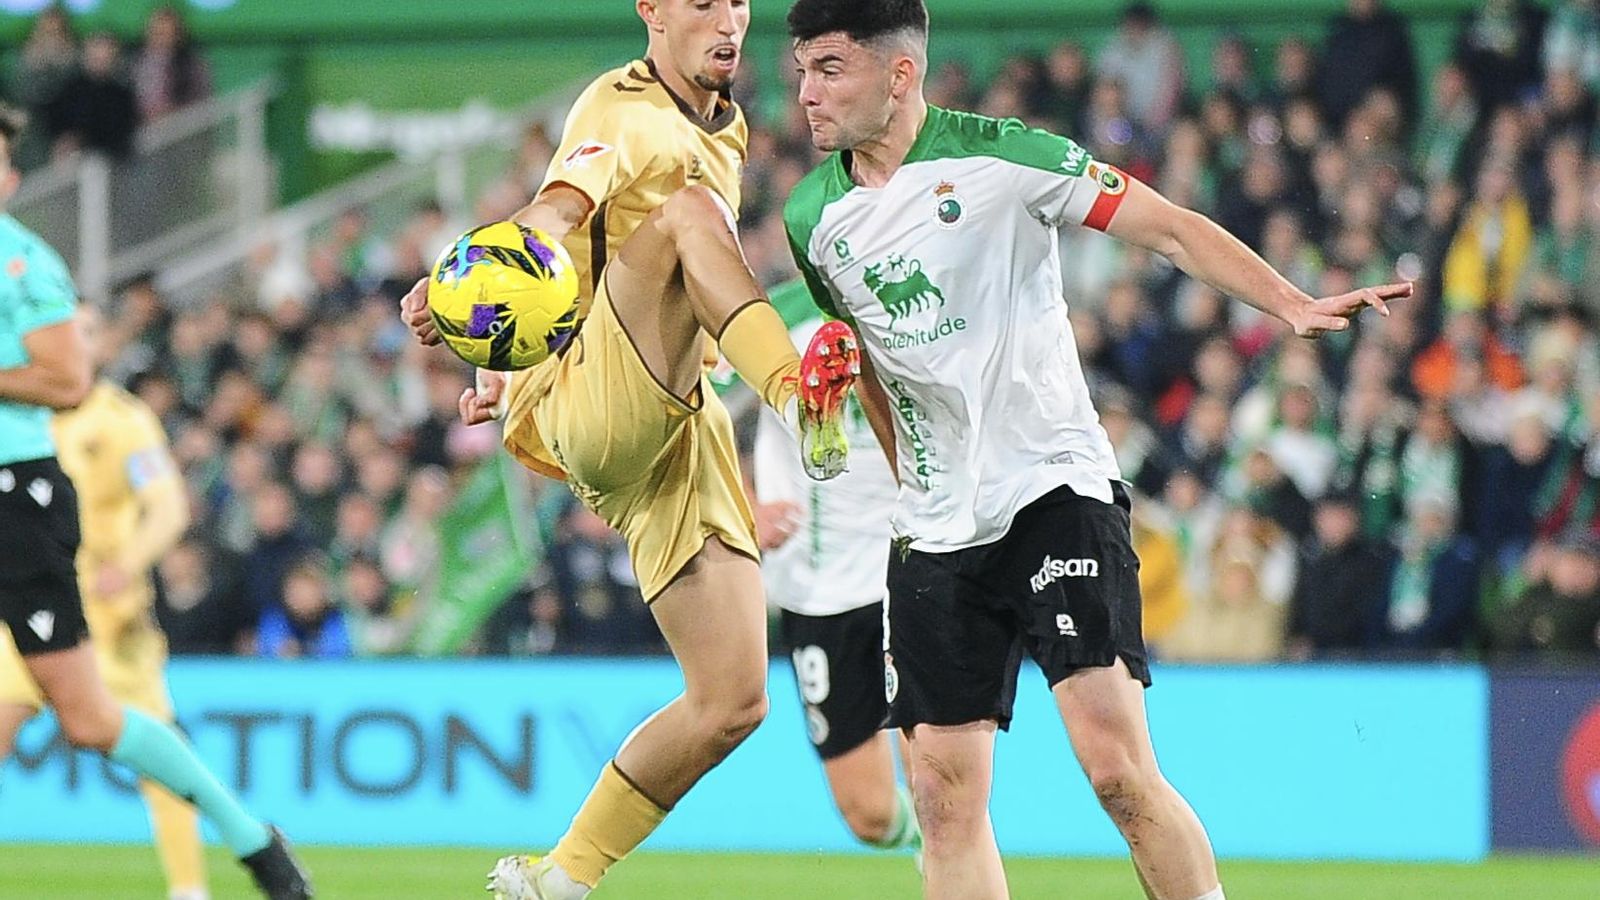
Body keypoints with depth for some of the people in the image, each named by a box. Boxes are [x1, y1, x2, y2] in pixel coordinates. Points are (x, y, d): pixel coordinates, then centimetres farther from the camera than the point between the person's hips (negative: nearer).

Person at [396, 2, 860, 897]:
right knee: (693, 206, -31)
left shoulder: (726, 133, 20)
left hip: (680, 433, 8)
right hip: (595, 403, -7)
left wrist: (514, 369, 27)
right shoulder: (623, 110, -6)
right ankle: (799, 394, -52)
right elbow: (561, 205, -27)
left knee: (733, 704, -1)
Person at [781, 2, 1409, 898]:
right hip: (938, 530, 5)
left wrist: (1294, 306, -20)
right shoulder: (814, 219, 6)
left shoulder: (1000, 157, -10)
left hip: (1056, 490, -5)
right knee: (945, 797, 0)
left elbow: (1171, 228, -8)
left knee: (1117, 768, -18)